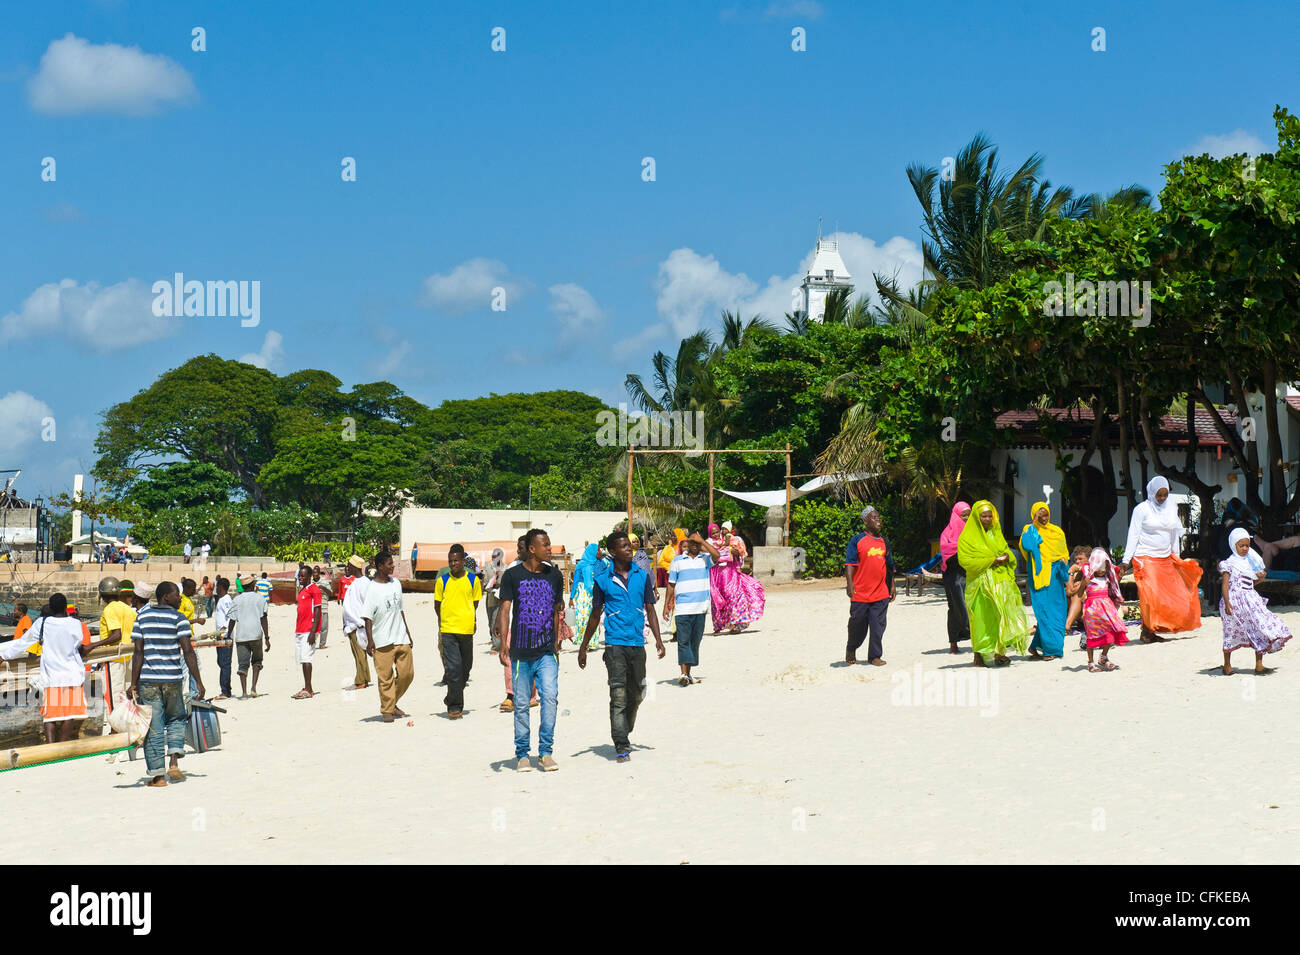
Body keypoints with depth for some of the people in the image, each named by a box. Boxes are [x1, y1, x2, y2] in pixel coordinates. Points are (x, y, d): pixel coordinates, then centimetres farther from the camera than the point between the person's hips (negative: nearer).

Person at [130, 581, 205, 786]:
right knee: (176, 720, 19)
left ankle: (157, 775, 4)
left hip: (148, 679, 1)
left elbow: (138, 652, -1)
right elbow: (188, 652, -10)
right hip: (173, 678, -1)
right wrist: (198, 682, -7)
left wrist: (134, 683, 1)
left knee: (154, 727, 4)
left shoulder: (142, 617, 4)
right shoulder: (178, 619, -4)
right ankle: (174, 762, 3)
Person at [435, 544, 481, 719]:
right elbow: (437, 605, 12)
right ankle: (454, 706, -7)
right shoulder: (442, 580, 3)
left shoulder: (473, 580, 4)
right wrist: (443, 620, 10)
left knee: (465, 667, 12)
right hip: (448, 630, -2)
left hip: (467, 629, 2)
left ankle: (453, 699, 32)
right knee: (453, 668, -11)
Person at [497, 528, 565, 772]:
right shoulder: (513, 575, -1)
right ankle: (522, 754, 17)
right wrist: (504, 641, -16)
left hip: (547, 651, 2)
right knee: (521, 704, 4)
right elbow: (505, 609, -5)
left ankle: (545, 751, 0)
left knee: (550, 697, -12)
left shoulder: (554, 575, 9)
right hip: (521, 651, -2)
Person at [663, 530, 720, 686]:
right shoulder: (678, 560, 9)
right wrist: (666, 606, 6)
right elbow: (671, 584, 11)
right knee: (683, 640, -9)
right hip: (682, 608, -2)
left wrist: (702, 540, -7)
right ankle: (683, 674, -15)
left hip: (700, 608, 2)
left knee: (695, 641, 6)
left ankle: (688, 673, 15)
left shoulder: (705, 559, 10)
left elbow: (716, 555, -14)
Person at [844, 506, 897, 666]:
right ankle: (851, 650, 27)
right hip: (860, 593, -4)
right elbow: (849, 564, -6)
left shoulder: (884, 542, 15)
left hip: (881, 593, 4)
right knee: (858, 624, 5)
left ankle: (875, 656, 7)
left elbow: (889, 566, 22)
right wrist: (850, 584, -16)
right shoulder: (857, 541, -1)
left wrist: (892, 586, 18)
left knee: (878, 626, 0)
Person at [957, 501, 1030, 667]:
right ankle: (978, 657, 4)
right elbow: (964, 560, -11)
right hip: (981, 583, -5)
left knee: (1002, 614, -7)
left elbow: (1007, 550, 22)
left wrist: (1006, 557, -4)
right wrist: (990, 561, -15)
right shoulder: (967, 537, -1)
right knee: (982, 619, -5)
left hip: (1000, 581, 5)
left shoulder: (996, 533, 18)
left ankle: (999, 652, -3)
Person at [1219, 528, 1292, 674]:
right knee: (1231, 634, 3)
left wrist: (1261, 577, 3)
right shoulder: (1229, 563, -6)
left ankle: (1259, 665, 1)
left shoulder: (1250, 562, 13)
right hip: (1235, 600, -6)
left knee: (1260, 628, -4)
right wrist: (1227, 603, -21)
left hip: (1250, 601, 6)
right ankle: (1227, 665, 18)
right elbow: (1225, 585, -12)